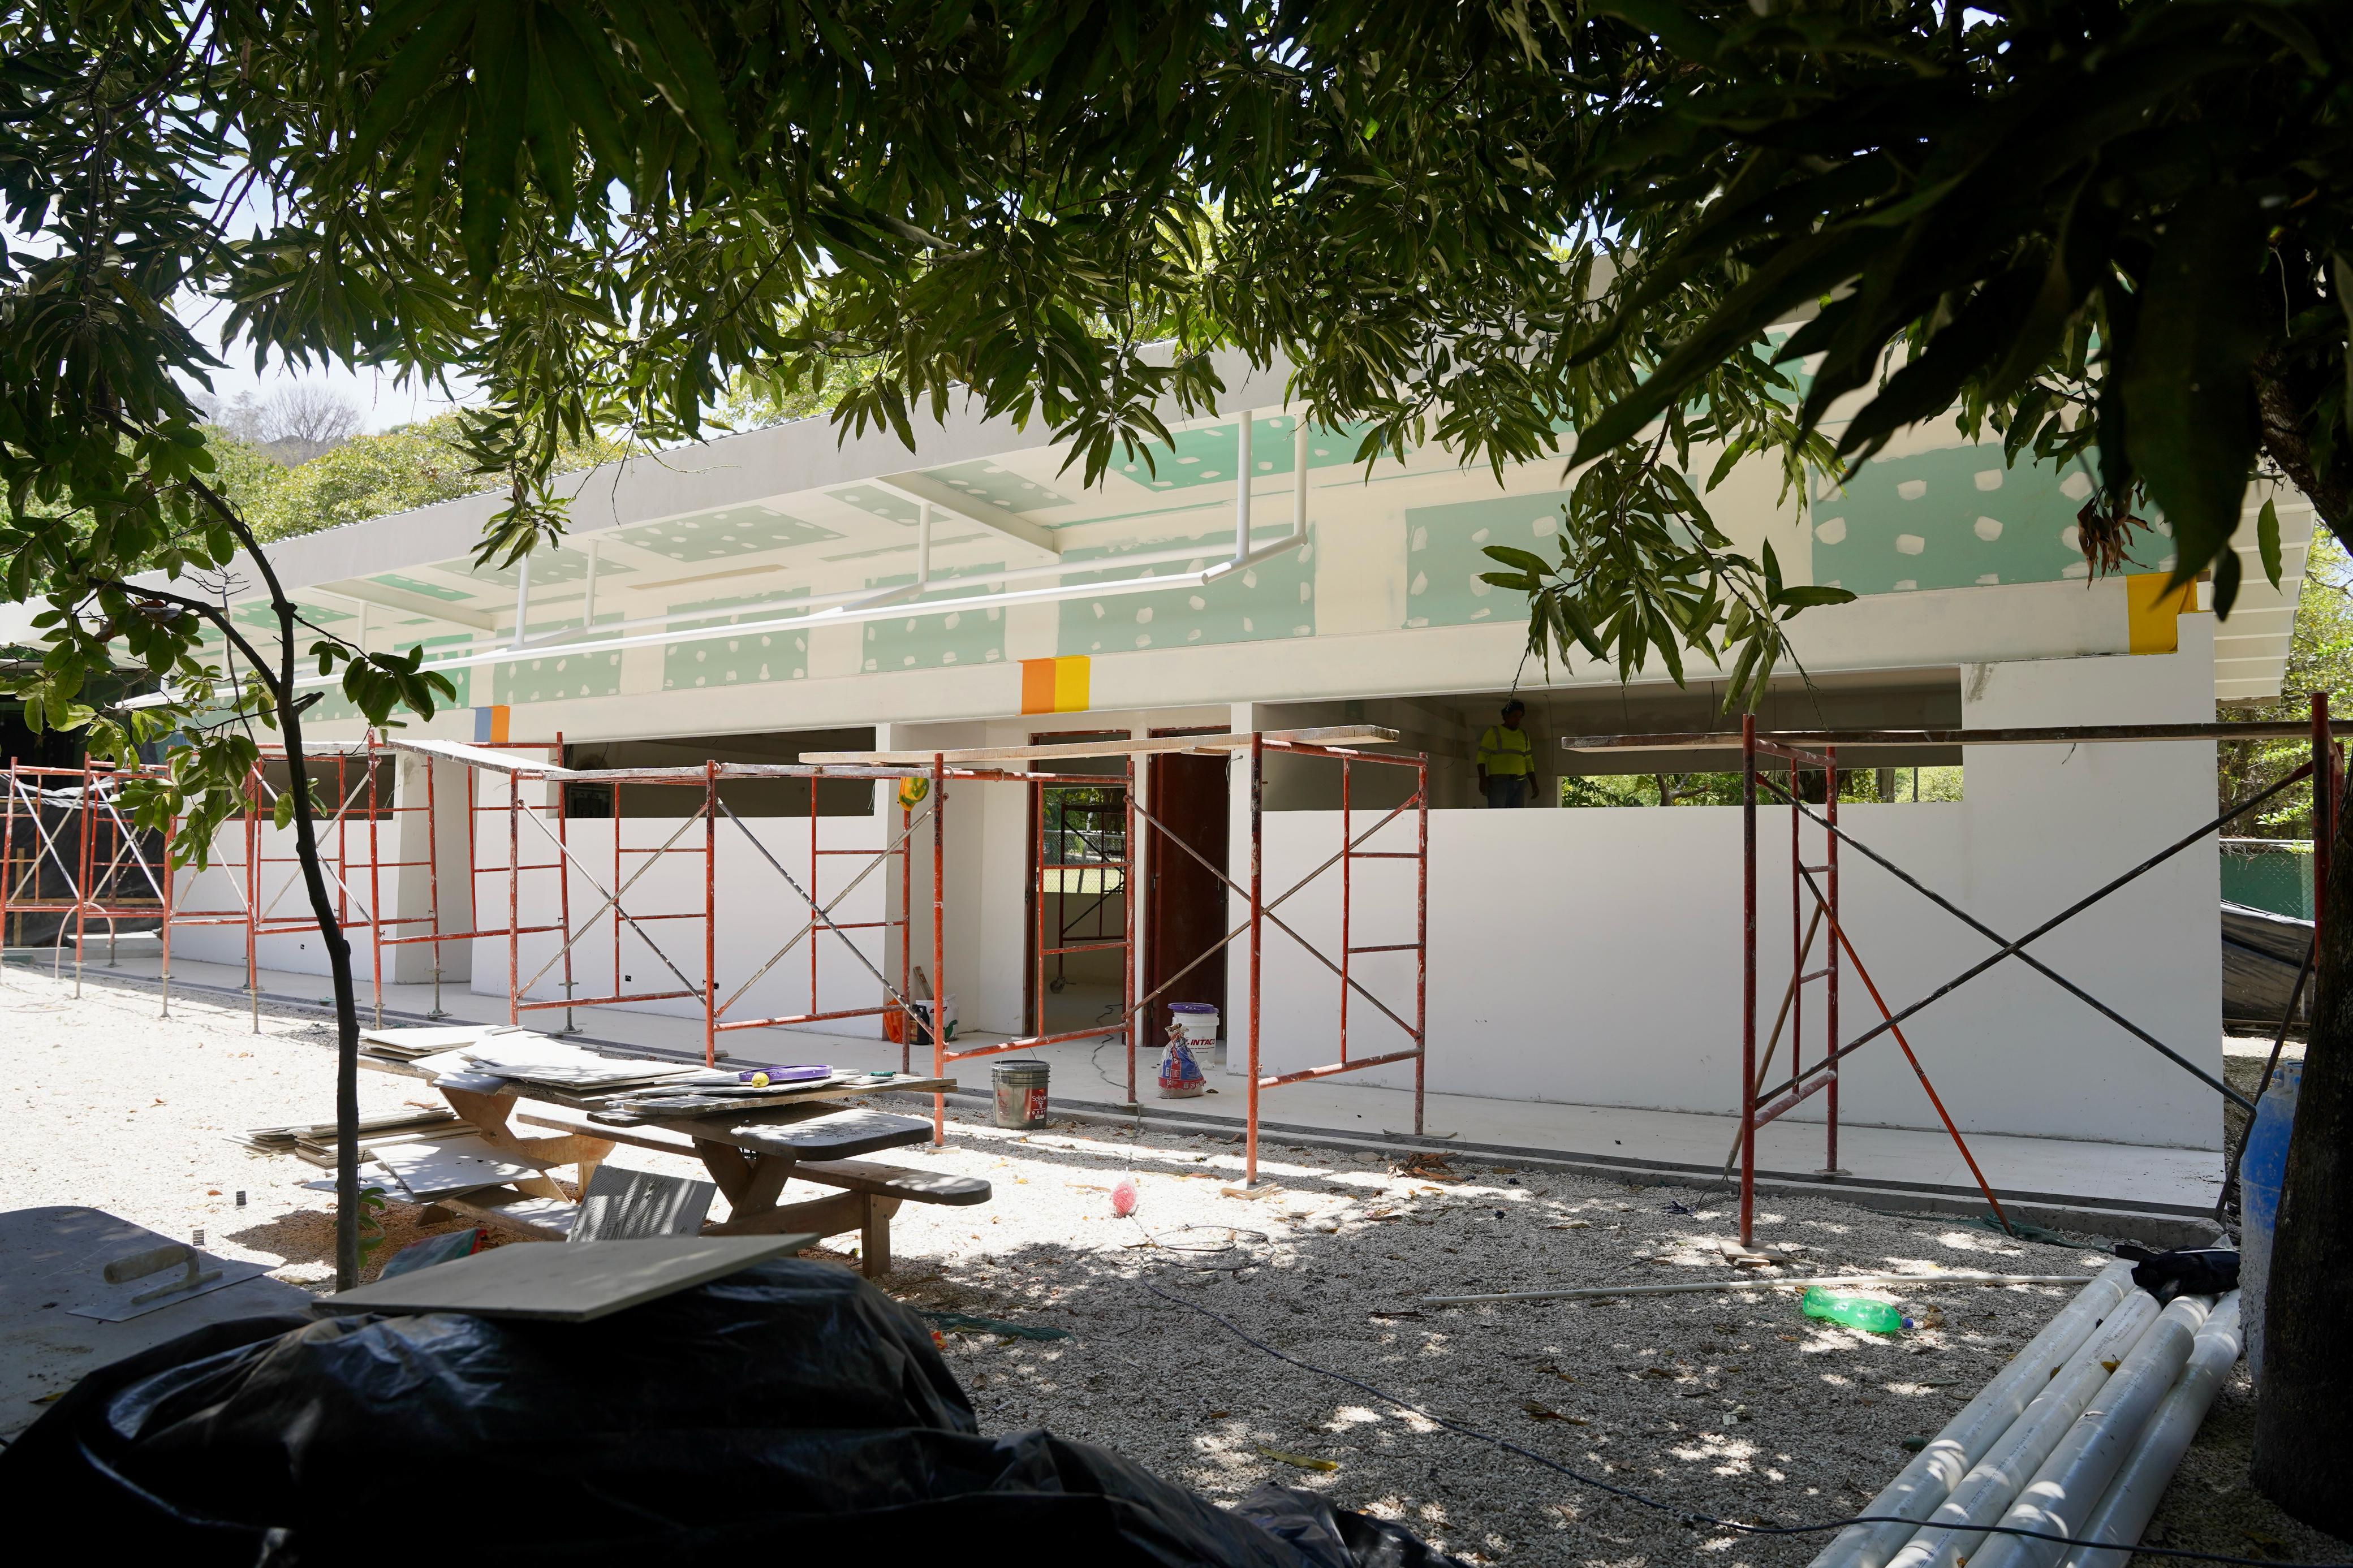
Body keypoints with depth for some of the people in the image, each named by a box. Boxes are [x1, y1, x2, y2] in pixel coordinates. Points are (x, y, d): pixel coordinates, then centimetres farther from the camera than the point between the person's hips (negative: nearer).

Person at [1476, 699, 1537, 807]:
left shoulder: (1524, 735, 19)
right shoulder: (1493, 732, 4)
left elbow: (1529, 762, 23)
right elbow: (1482, 757, -2)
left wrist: (1534, 784, 16)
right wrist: (1483, 780, -14)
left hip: (1520, 784, 5)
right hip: (1498, 782, -5)